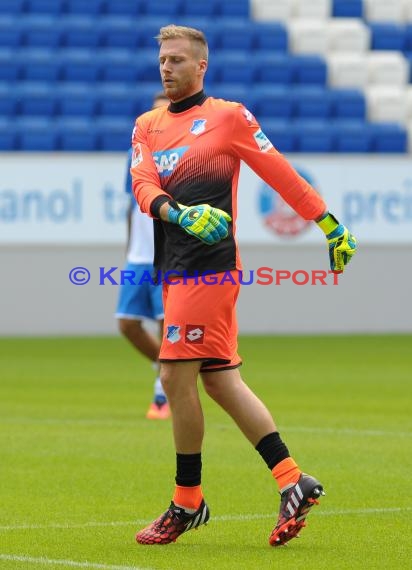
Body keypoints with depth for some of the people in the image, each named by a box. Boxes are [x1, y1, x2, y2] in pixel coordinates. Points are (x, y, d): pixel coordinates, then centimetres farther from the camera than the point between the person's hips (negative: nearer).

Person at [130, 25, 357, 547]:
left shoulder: (228, 116, 1)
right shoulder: (147, 126, 16)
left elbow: (281, 174, 2)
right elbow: (143, 185, 0)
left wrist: (330, 224, 1)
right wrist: (179, 213, -21)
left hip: (209, 265, -7)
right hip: (175, 269, 7)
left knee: (176, 376, -9)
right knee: (220, 381, 6)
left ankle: (187, 502, 2)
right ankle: (293, 483, 9)